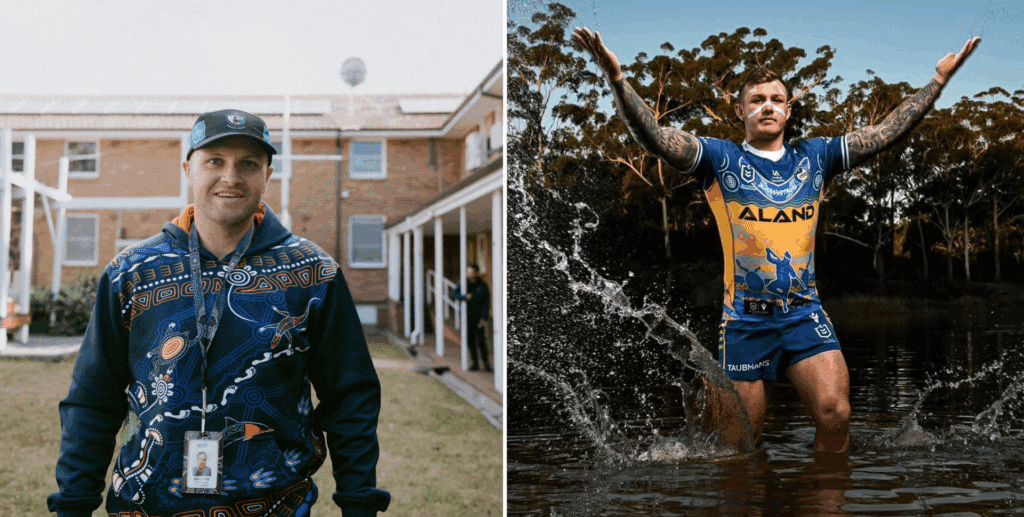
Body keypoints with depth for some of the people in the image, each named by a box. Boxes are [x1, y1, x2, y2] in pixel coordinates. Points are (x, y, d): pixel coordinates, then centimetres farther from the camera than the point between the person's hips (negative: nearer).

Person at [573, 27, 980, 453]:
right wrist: (617, 78, -28)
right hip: (745, 318, -2)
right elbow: (654, 137, -14)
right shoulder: (720, 160, 0)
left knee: (835, 413, -12)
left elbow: (888, 131, 10)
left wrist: (939, 79, 6)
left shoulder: (814, 157, 10)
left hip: (805, 314, 3)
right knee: (743, 438, 4)